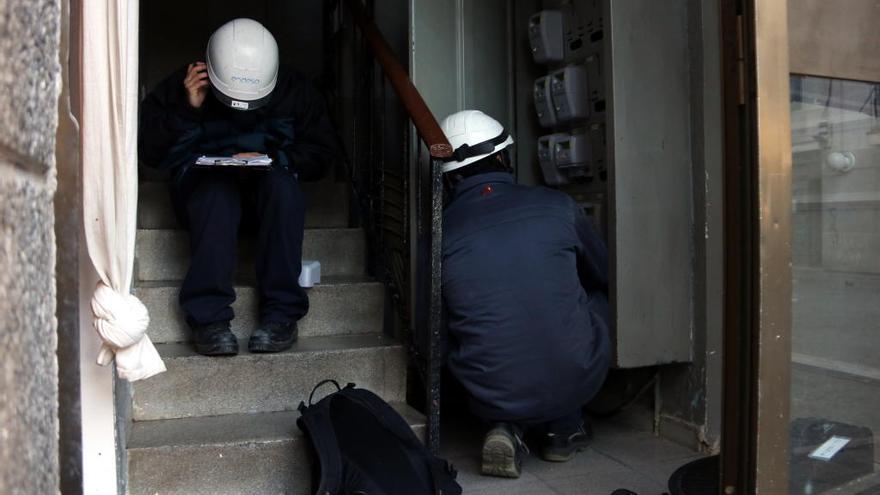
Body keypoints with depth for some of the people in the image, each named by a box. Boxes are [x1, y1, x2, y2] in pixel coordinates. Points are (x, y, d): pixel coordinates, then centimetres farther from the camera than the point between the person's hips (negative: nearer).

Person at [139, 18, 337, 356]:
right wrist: (187, 109, -20)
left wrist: (272, 159, -18)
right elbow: (150, 152, -7)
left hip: (268, 190, 1)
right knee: (218, 190, -36)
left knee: (282, 184, -35)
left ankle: (281, 313, -33)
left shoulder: (294, 90, -4)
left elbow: (321, 153, -2)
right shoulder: (181, 88, -6)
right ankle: (209, 317, -37)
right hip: (203, 187, 0)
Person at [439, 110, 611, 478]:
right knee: (596, 297, 26)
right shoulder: (558, 206, -5)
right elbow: (605, 277, 13)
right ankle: (564, 428, 24)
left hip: (490, 399, 1)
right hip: (576, 384, 0)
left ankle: (508, 428, 11)